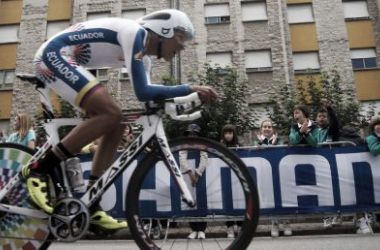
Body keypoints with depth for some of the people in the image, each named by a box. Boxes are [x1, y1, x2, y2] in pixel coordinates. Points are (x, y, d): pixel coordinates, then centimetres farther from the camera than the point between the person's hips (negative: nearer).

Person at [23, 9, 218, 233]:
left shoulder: (144, 58, 11)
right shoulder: (134, 32, -17)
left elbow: (151, 97, 8)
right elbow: (142, 92, -27)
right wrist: (189, 89, -22)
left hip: (61, 61, 10)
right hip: (53, 55, -10)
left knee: (116, 125, 0)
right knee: (111, 114, -25)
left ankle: (89, 206, 2)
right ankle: (39, 169, -14)